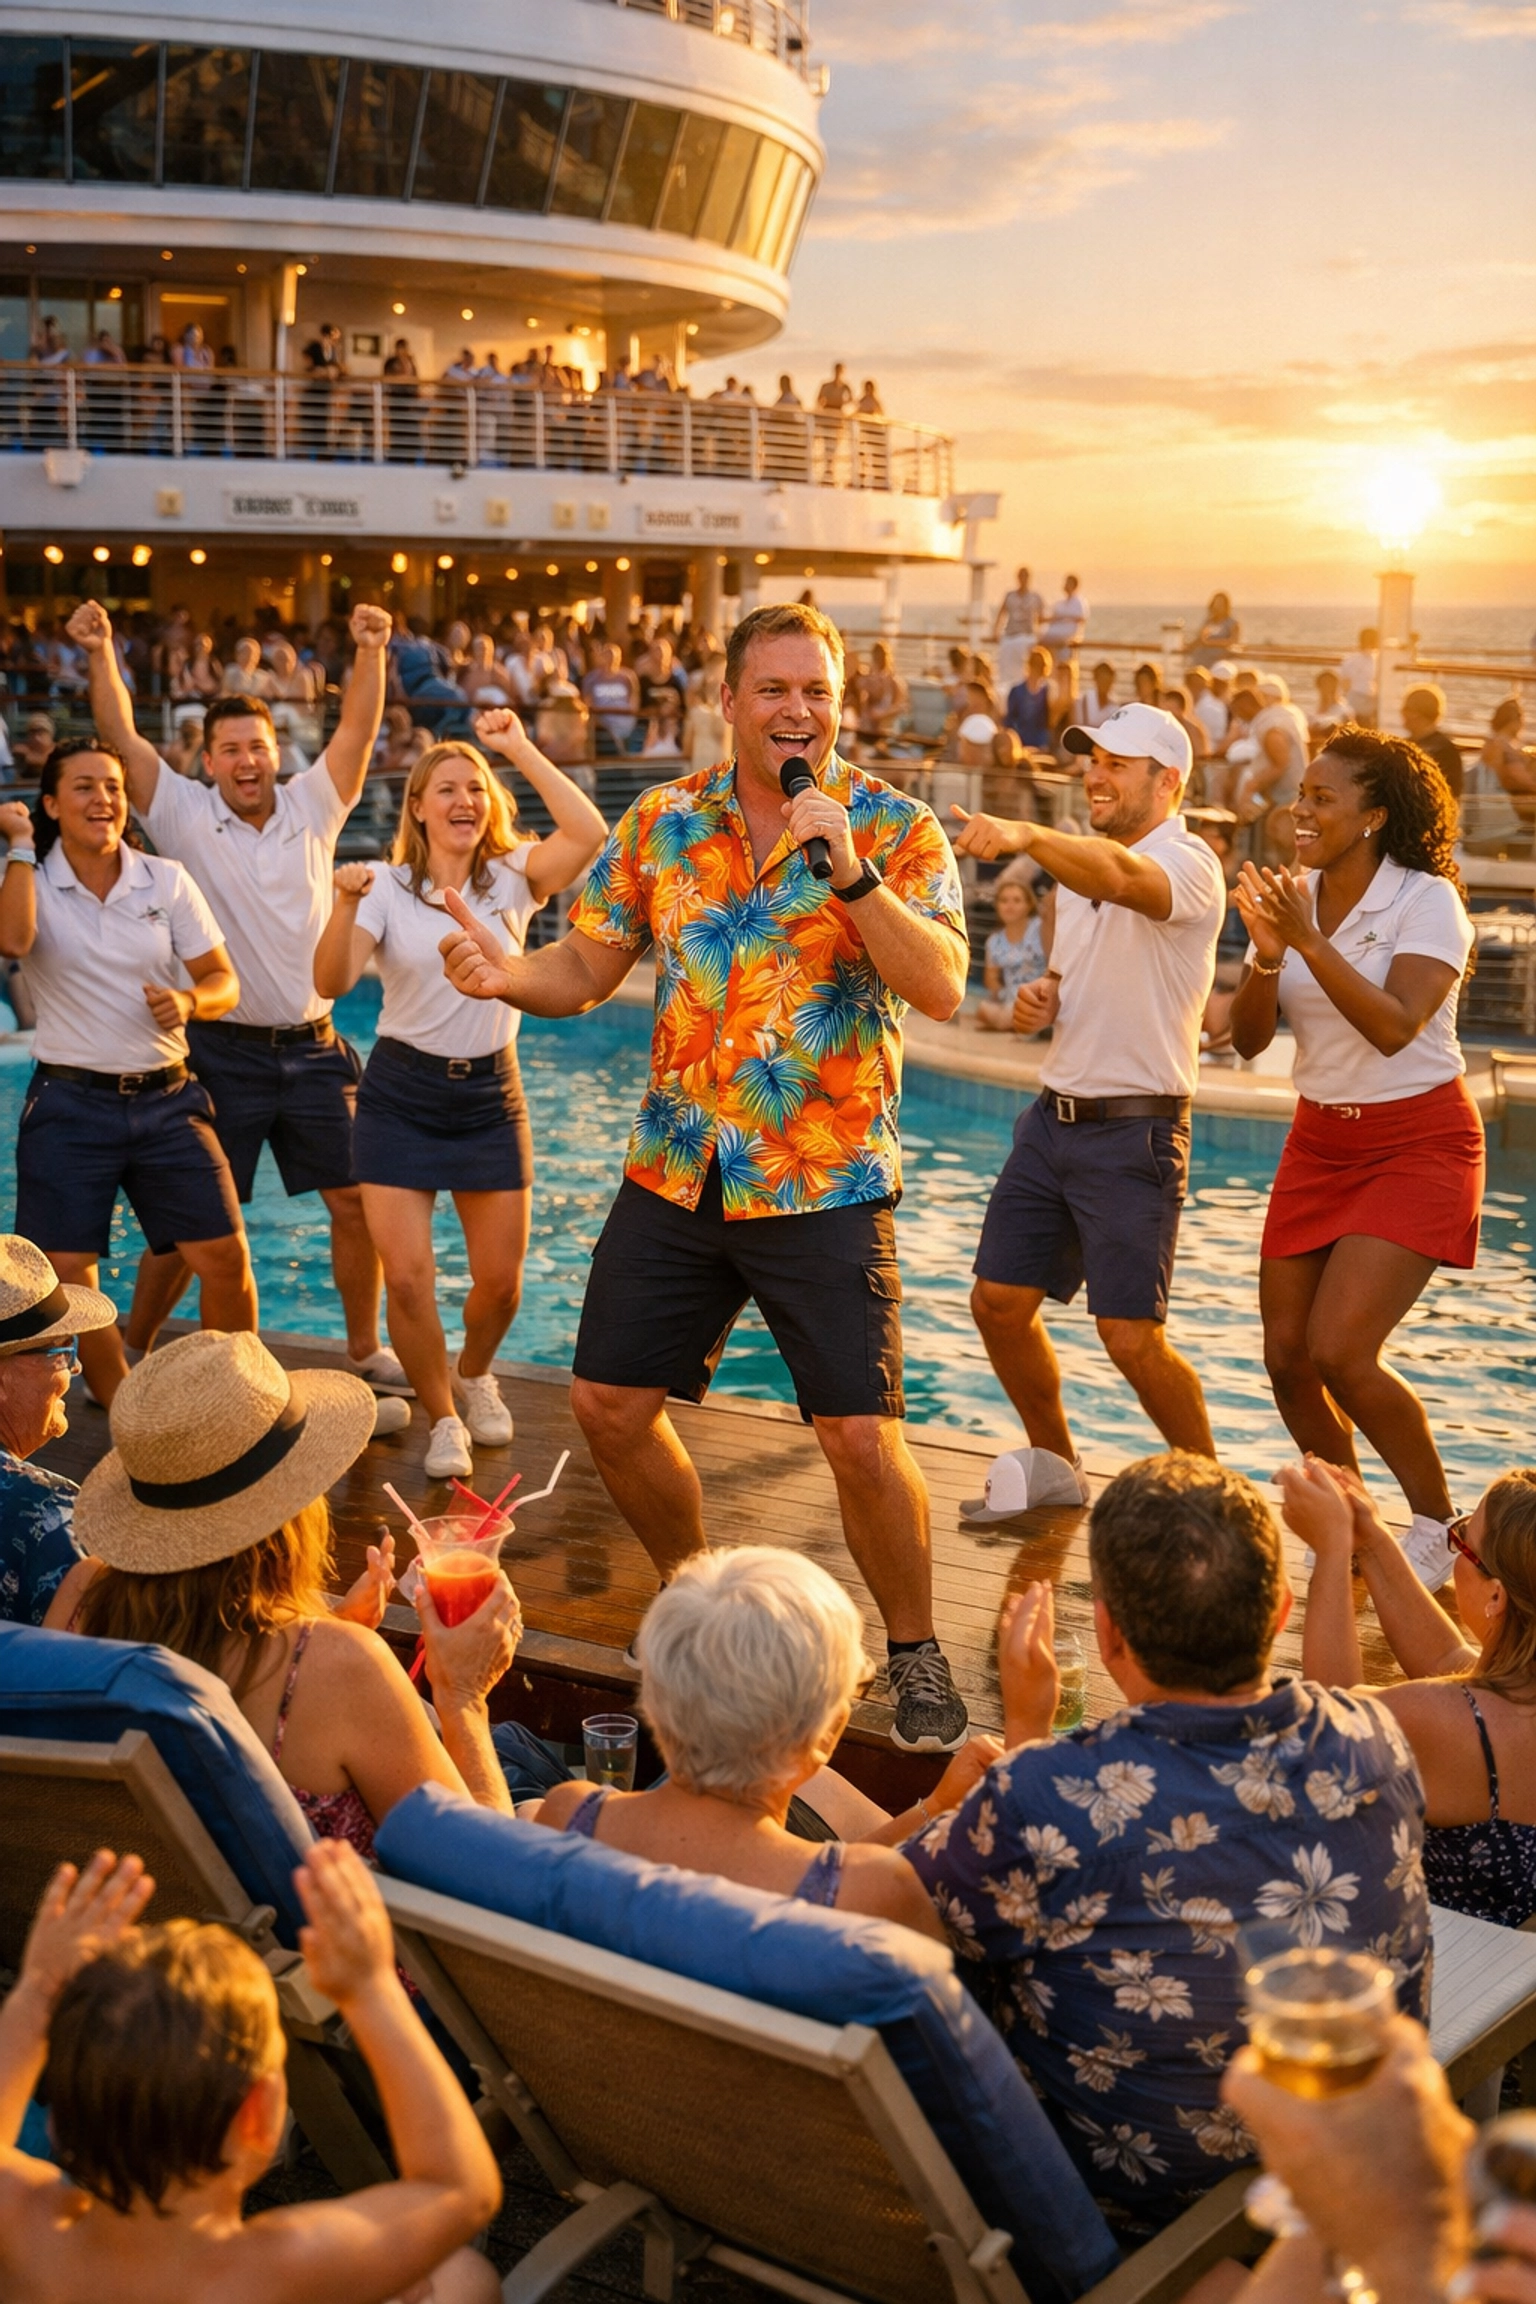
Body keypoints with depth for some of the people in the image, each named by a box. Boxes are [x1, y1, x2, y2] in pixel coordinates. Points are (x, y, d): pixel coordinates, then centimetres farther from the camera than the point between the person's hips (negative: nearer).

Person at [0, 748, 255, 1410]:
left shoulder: (166, 880, 3)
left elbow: (224, 981, 5)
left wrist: (188, 1000, -17)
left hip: (166, 1099, 2)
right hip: (71, 1105, -1)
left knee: (225, 1257, -4)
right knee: (67, 1273, -3)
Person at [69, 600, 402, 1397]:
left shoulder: (312, 807, 3)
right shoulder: (185, 816, -2)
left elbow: (357, 730, -5)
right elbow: (122, 737, -10)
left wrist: (370, 653, -19)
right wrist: (100, 654, -21)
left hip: (311, 1047, 3)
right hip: (223, 1053, -2)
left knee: (357, 1199, 4)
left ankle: (365, 1351, 20)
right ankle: (130, 1351, 20)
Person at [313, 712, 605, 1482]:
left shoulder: (512, 877, -1)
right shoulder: (388, 887, -5)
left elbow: (589, 834, -19)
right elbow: (332, 981, -18)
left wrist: (521, 750, -16)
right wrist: (346, 906, -35)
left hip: (490, 1092, 2)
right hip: (402, 1093, -1)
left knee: (500, 1280, 4)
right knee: (407, 1276, -9)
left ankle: (474, 1375, 38)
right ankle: (443, 1420, 15)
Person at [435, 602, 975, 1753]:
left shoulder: (894, 826, -5)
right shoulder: (665, 820, 6)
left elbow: (943, 987, -17)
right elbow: (587, 966, 7)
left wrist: (850, 870, -27)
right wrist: (509, 977, -14)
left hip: (827, 1185, -4)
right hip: (676, 1176, 4)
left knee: (862, 1436, -7)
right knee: (609, 1406, 8)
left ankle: (915, 1650, 18)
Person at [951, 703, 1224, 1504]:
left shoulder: (1187, 864, -14)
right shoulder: (1077, 865, 12)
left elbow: (1120, 876, -38)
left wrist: (1026, 834, -56)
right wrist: (1039, 997, 1)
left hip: (1134, 1132, -8)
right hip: (1054, 1114, 8)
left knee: (1131, 1339, -9)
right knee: (999, 1301, 8)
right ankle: (1054, 1469, 28)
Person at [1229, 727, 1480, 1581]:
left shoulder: (1428, 901, -14)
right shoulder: (1294, 895, 0)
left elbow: (1394, 1027, -28)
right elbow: (1248, 1038, -3)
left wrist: (1309, 940, -32)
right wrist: (1267, 954, -19)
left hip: (1416, 1146, -6)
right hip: (1321, 1142, 6)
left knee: (1339, 1352, -17)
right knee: (1288, 1356, 3)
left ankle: (1440, 1525, 5)